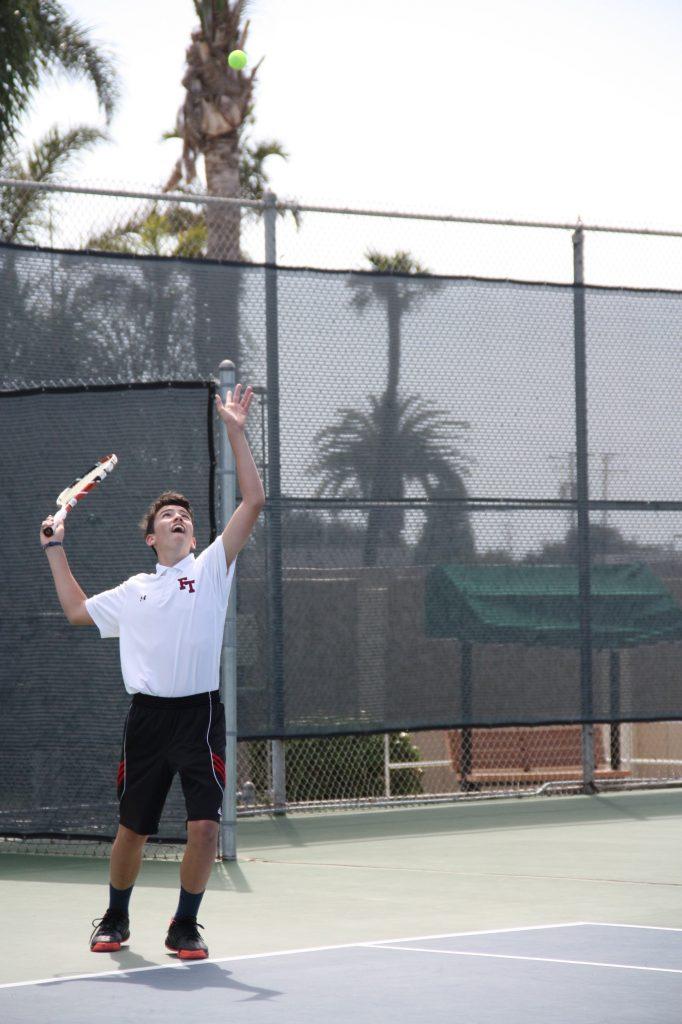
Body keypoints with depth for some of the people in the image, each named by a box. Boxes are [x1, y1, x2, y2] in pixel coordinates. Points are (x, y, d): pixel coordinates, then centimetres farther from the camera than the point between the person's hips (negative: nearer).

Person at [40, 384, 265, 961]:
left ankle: (185, 926, 5)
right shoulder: (134, 591, 16)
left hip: (199, 713, -3)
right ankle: (116, 919, 30)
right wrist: (57, 551, 28)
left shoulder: (211, 568, 5)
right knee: (132, 829, 10)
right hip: (148, 714, 3)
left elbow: (253, 502, -5)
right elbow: (76, 611, 31)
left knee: (205, 826, -12)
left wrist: (236, 432, -9)